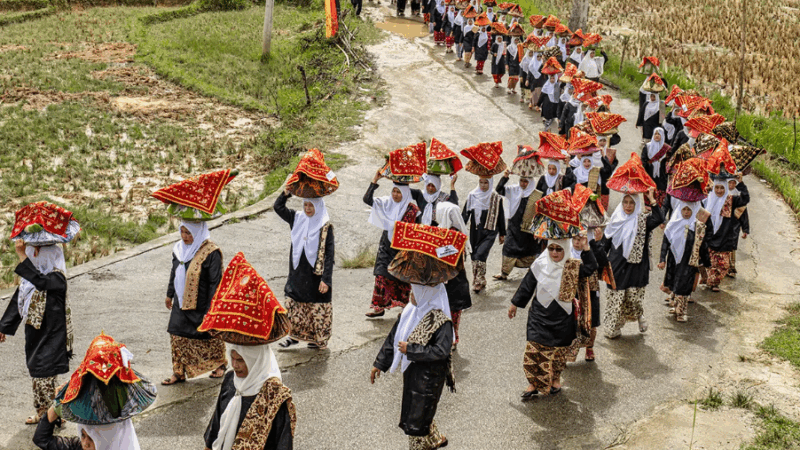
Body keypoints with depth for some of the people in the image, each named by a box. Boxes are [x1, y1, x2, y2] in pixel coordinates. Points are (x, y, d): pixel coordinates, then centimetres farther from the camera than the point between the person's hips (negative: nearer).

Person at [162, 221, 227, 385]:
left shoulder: (211, 253, -18)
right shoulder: (179, 248, 4)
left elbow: (215, 282, -17)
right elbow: (174, 274, 17)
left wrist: (212, 306, -17)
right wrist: (170, 295, 23)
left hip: (201, 306, -6)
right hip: (181, 303, 6)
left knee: (210, 336, 9)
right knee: (178, 337, 5)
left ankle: (220, 364, 32)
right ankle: (179, 373, 16)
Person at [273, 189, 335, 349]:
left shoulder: (325, 227, -11)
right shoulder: (297, 219, 4)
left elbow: (329, 255, -13)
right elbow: (278, 207, 12)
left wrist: (326, 279, -18)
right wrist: (286, 192, -5)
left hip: (316, 275, -5)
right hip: (298, 273, 5)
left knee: (318, 307, 3)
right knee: (293, 304, 9)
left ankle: (320, 339, 17)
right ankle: (294, 335, 25)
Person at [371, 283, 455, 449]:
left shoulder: (441, 321, -22)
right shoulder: (410, 312, 0)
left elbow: (441, 351, -28)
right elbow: (393, 337, 7)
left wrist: (410, 350, -25)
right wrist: (379, 364, 10)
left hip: (429, 377, -8)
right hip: (411, 372, 8)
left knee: (417, 418, 2)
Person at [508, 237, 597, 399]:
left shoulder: (572, 267, -5)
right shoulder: (540, 265, -4)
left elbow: (591, 267, -16)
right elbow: (526, 286, 4)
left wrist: (585, 249, -25)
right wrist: (515, 304, 10)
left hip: (562, 319, 0)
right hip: (539, 316, 0)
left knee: (559, 349, 10)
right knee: (534, 349, -4)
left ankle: (556, 379, 32)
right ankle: (533, 383, 9)